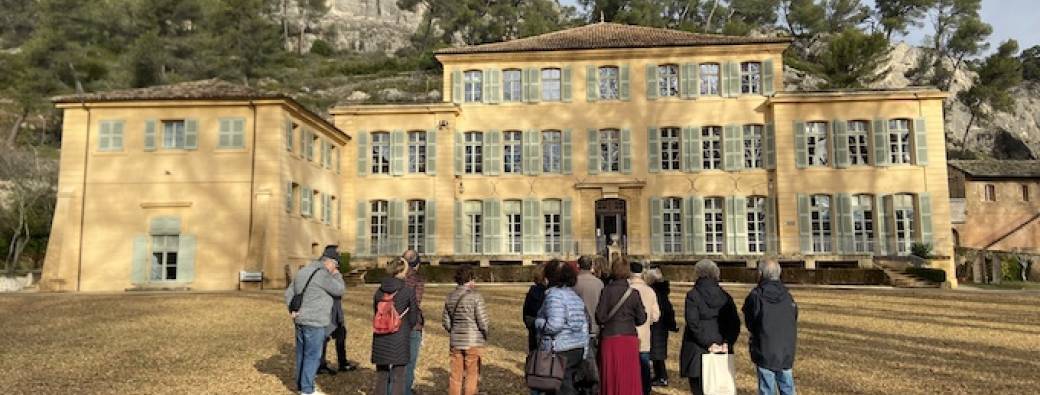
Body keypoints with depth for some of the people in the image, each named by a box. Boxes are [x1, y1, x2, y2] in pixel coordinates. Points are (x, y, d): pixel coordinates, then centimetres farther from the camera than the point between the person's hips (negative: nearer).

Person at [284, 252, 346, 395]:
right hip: (314, 322, -9)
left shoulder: (303, 271, 13)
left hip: (300, 320, 9)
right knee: (312, 355, -2)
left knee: (302, 353, 16)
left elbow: (289, 293, 14)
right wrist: (336, 275, 5)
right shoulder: (322, 274, -16)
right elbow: (339, 290, -9)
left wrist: (292, 310, 6)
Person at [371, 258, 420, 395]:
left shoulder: (379, 291, 1)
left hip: (380, 340, 4)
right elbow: (413, 319, -2)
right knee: (398, 378, 6)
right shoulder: (408, 292, -9)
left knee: (381, 376, 15)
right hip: (400, 340, -3)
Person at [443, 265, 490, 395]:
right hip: (473, 342, -5)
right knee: (472, 376, 5)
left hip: (455, 342, 5)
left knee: (456, 376, 12)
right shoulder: (475, 296, -13)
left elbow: (446, 324, 7)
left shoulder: (450, 297, 4)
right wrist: (485, 337, 5)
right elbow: (482, 322, -13)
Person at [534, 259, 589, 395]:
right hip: (578, 349, 9)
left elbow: (554, 325, -24)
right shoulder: (575, 296, 15)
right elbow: (584, 323, 17)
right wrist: (584, 349, 21)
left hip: (560, 351, -9)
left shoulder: (554, 295, -13)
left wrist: (538, 322, -7)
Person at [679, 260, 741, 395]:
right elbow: (735, 323, 1)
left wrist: (709, 343, -14)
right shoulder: (725, 296, 7)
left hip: (697, 352, -5)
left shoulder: (693, 295, -7)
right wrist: (726, 343, -6)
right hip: (722, 353, 5)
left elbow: (694, 323, -16)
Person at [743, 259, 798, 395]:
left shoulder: (755, 296, -14)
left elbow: (750, 326, -3)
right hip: (786, 353, 4)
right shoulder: (788, 296, 1)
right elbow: (794, 325, 5)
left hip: (764, 353, -4)